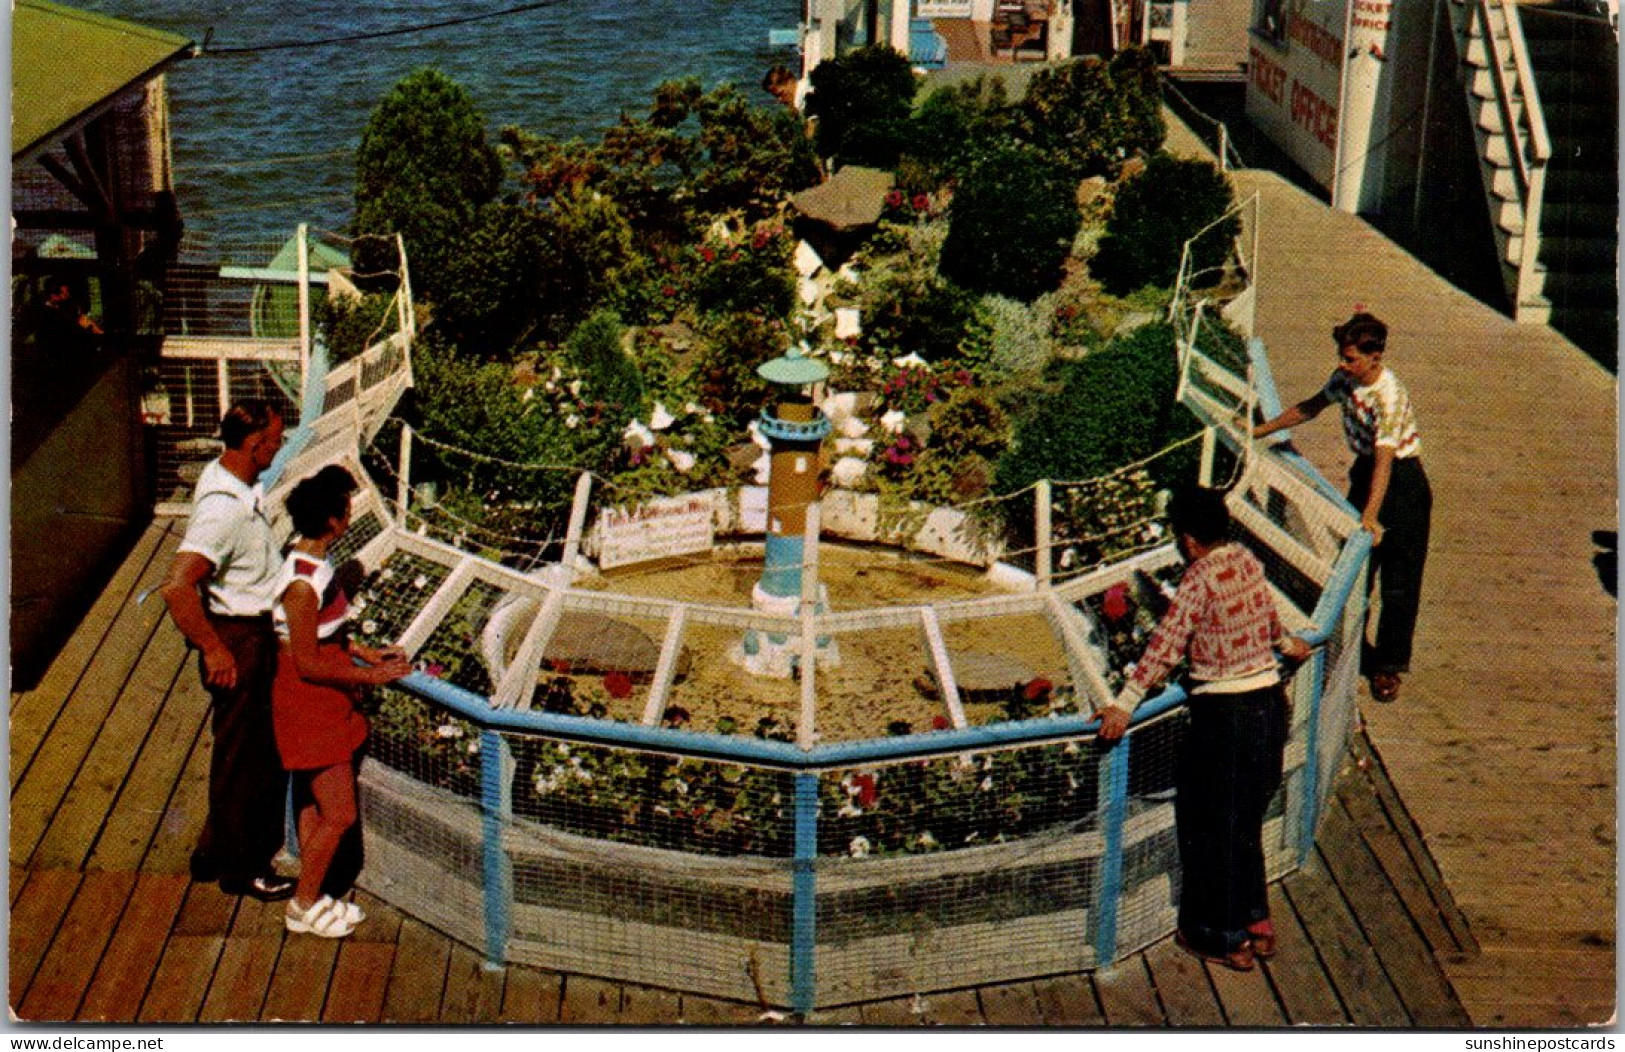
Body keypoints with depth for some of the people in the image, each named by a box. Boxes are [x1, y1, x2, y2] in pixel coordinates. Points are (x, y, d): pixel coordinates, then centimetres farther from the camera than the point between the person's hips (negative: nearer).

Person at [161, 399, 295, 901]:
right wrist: (215, 651, -27)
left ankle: (218, 852, 35)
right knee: (241, 755, 5)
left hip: (253, 628, 10)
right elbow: (177, 587, -37)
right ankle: (239, 868, 20)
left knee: (258, 748, 20)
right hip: (237, 638, -10)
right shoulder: (225, 508, -29)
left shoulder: (225, 476, 2)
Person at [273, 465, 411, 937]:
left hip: (326, 703, 10)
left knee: (315, 805, 19)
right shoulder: (303, 583, -26)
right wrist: (371, 675, -15)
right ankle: (304, 906, 15)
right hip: (308, 705, -10)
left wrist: (368, 653, 8)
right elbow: (308, 664, -22)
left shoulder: (315, 565, 3)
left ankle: (311, 898, 31)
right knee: (340, 814, -1)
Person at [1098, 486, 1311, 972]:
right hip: (1270, 703, 8)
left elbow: (1166, 645, -25)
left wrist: (1124, 704, -29)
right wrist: (1284, 643, 46)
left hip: (1224, 714, -8)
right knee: (1246, 823, 22)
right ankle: (1256, 922, 32)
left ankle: (1225, 938, 17)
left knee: (1212, 830, 8)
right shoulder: (1248, 561, 5)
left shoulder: (1201, 578, -16)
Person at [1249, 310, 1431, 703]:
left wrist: (1370, 517, -41)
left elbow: (1384, 460, -35)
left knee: (1398, 582, 0)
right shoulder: (1345, 378, -6)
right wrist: (1259, 430, 15)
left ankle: (1389, 666, 11)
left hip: (1401, 481, -7)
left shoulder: (1390, 397, -29)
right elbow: (1311, 407, 13)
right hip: (1364, 471, 7)